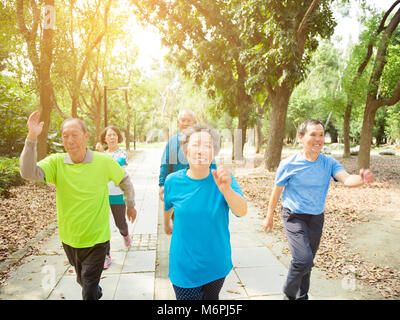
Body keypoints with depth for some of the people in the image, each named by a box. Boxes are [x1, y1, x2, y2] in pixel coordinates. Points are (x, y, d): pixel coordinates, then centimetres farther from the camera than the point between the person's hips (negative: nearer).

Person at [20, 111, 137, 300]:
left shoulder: (104, 162, -12)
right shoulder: (56, 162, -9)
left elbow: (124, 180, 4)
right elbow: (29, 173, -27)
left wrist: (130, 204, 12)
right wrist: (31, 138, -34)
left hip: (96, 239, -3)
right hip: (68, 238, 3)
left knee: (89, 292, 0)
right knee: (82, 280, 27)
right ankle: (97, 292, 57)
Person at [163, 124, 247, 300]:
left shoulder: (223, 179, -14)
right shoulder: (173, 181, -11)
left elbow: (242, 211, -29)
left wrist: (226, 190, -48)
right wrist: (166, 224, 26)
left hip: (216, 266, 1)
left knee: (211, 297, 23)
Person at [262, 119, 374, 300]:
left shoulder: (329, 163, -5)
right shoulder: (288, 164, -13)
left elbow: (347, 180, -22)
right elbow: (276, 192, -3)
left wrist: (362, 179, -45)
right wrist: (269, 217, 6)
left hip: (316, 218, 4)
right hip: (294, 217, -4)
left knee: (306, 262, 17)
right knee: (304, 259, -19)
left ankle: (301, 296, 42)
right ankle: (289, 294, 10)